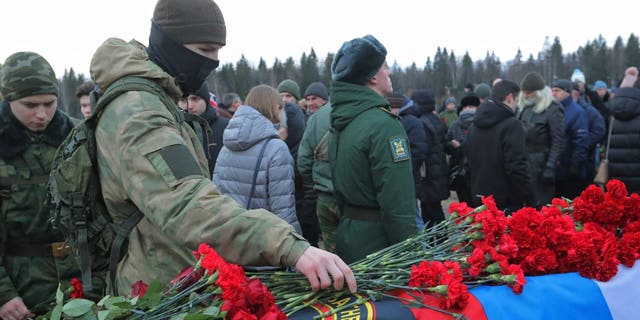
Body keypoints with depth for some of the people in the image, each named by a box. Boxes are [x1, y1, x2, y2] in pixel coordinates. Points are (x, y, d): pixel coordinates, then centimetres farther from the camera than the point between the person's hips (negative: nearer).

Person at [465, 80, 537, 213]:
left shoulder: (475, 126, 11)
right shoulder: (511, 125, -13)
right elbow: (517, 167, -19)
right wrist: (531, 201, -13)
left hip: (479, 201, 8)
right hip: (507, 204, -7)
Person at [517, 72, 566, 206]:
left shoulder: (553, 109, -9)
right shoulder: (524, 108, 12)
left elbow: (558, 142, -13)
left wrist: (550, 167, -18)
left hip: (541, 165, -7)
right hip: (524, 165, 7)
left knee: (543, 203, -2)